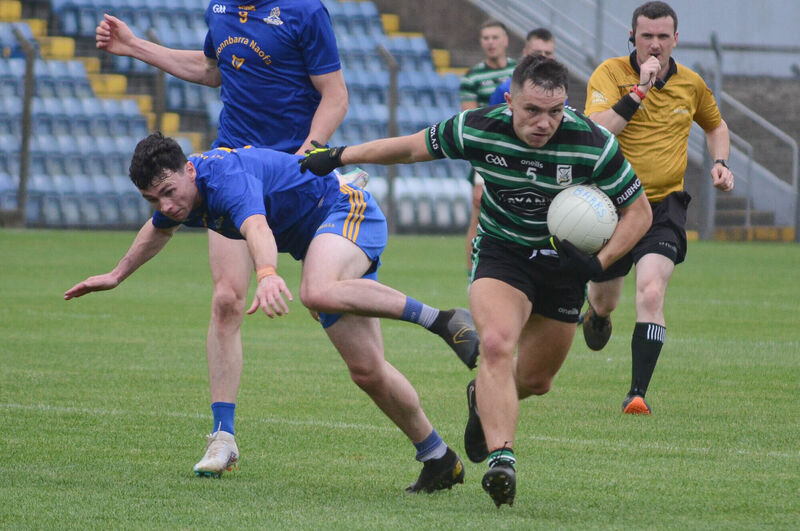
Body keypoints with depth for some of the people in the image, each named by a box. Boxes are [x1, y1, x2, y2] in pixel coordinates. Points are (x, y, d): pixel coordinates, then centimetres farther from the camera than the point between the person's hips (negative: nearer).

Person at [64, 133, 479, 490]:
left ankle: (440, 319, -35)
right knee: (366, 370, 0)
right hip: (316, 238, 9)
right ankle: (438, 460, 9)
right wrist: (116, 275, 38)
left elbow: (256, 227, -51)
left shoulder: (226, 177, -29)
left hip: (347, 210, -9)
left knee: (317, 293, -42)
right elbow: (158, 230, 27)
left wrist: (267, 275, -70)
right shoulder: (178, 196, 0)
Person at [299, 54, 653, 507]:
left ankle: (484, 400, 48)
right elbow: (413, 148, -3)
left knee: (536, 380, 13)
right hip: (501, 250, -1)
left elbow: (639, 211, -11)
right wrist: (339, 156, 1)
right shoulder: (478, 130, -21)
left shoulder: (593, 144, -24)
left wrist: (598, 264, -24)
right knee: (496, 345, -29)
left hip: (564, 260, 1)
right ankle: (501, 460, -35)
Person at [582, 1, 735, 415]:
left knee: (651, 294, -22)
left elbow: (715, 124, 25)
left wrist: (720, 162, 8)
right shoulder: (610, 74, -8)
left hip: (663, 206, 0)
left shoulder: (691, 84, 4)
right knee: (604, 300, 16)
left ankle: (637, 394, -21)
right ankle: (596, 314, 57)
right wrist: (639, 89, -27)